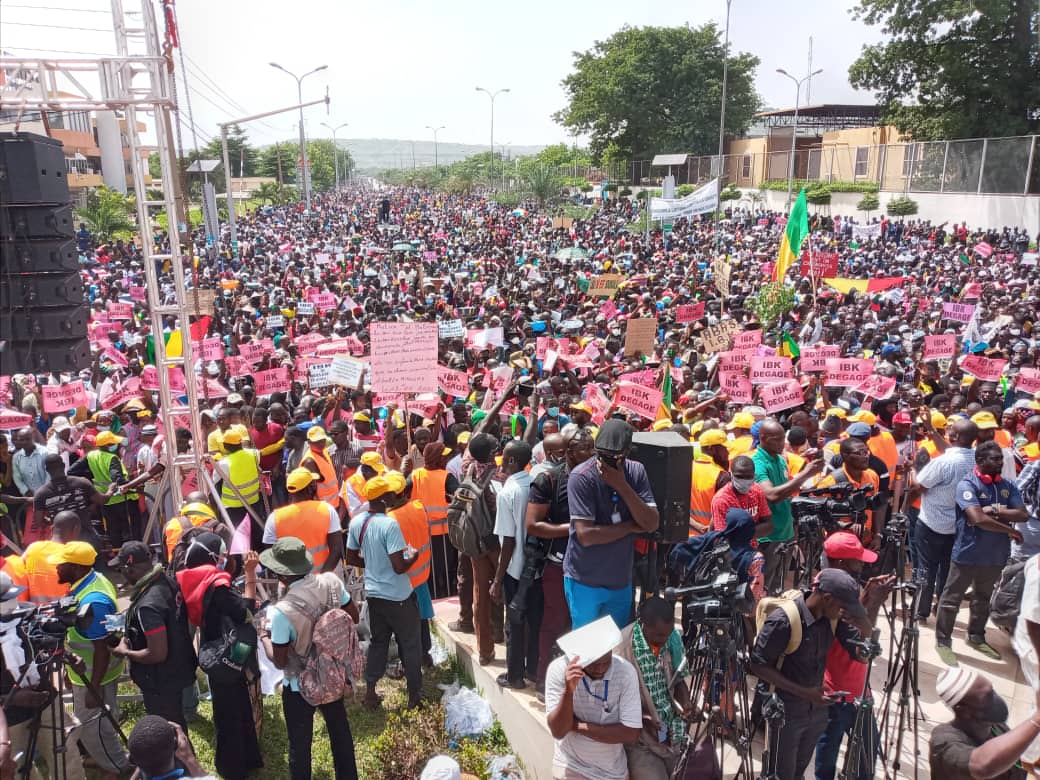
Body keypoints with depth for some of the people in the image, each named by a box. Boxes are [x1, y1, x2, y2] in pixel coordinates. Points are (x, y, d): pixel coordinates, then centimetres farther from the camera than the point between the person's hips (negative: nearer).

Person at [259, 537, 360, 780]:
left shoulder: (282, 612, -32)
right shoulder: (331, 582, -20)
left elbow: (280, 662, -19)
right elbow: (353, 617, -5)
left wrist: (264, 637, -3)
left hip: (300, 687, -5)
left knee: (300, 744, 18)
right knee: (340, 730, 27)